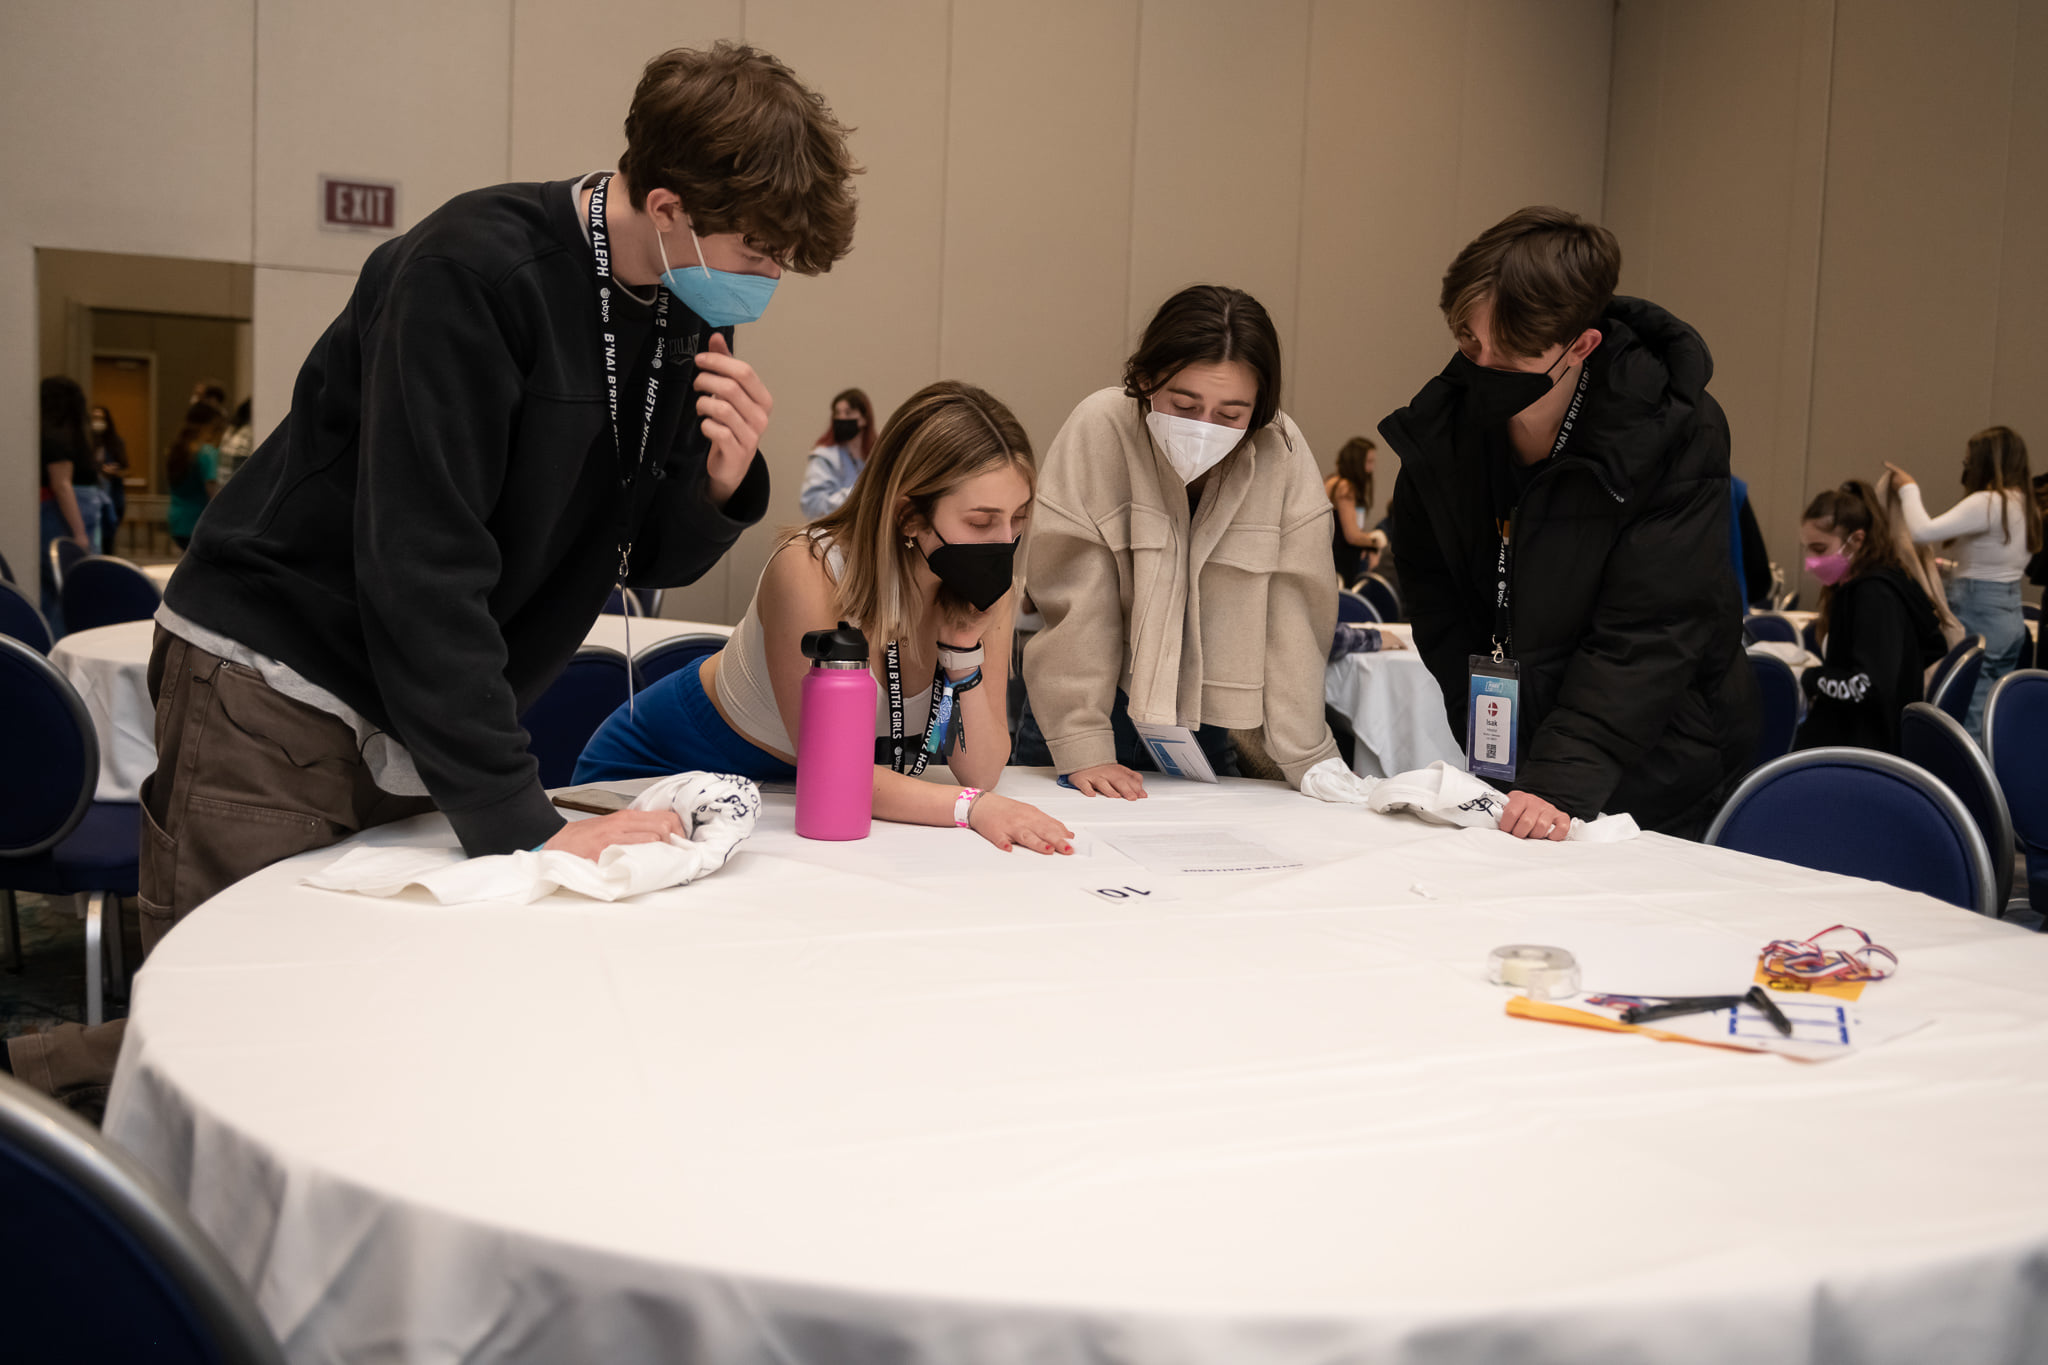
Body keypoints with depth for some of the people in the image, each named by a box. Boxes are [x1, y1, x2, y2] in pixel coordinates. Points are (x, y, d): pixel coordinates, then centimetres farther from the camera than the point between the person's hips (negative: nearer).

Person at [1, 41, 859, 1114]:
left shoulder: (693, 314, 2)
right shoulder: (471, 269, -21)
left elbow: (653, 559, 8)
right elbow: (418, 564, -25)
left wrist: (723, 482, -15)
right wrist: (527, 823, -26)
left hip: (425, 721, 7)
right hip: (275, 695, -7)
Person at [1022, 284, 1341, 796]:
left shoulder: (1283, 453, -16)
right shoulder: (1099, 431, -21)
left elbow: (1292, 610, -12)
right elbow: (1073, 600, -18)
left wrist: (1306, 760, -12)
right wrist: (1083, 748, -19)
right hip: (1113, 705, -2)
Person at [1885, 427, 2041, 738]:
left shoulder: (1988, 503, -17)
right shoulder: (2027, 508, 11)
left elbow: (1922, 532, -24)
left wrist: (1909, 488, -10)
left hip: (1978, 617, -9)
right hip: (2013, 616, 9)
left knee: (1970, 718, -6)